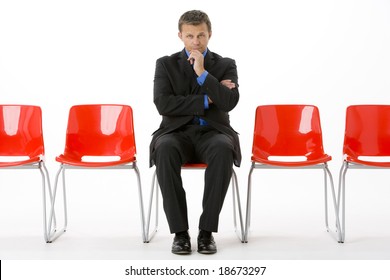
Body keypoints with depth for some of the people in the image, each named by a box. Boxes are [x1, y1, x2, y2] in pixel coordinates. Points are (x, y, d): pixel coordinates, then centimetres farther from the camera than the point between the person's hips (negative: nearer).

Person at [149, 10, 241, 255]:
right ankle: (180, 231, -26)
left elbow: (229, 103, -11)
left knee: (223, 149, -37)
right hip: (177, 133, 0)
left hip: (212, 132, 0)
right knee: (165, 149, -36)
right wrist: (206, 100, -10)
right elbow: (164, 105, -10)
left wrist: (203, 73, -16)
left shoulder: (226, 65, 7)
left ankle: (207, 230, -26)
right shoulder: (166, 64, 6)